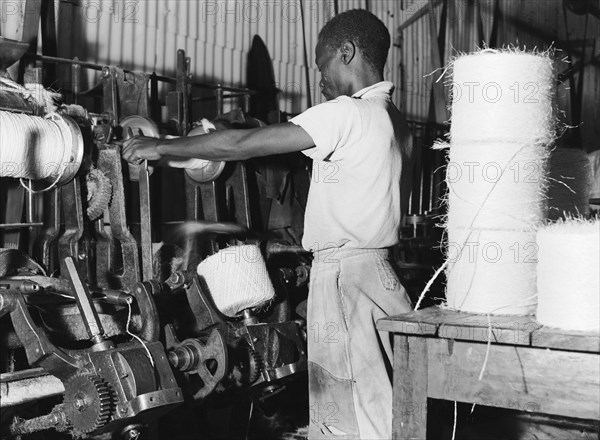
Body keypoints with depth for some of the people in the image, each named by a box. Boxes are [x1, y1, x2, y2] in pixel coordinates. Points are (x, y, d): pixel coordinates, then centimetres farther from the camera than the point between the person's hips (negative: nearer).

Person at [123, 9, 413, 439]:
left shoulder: (347, 113, -13)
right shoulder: (395, 118, 16)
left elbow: (242, 145, -13)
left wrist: (161, 146, -2)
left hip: (344, 271, -9)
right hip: (375, 269, 9)